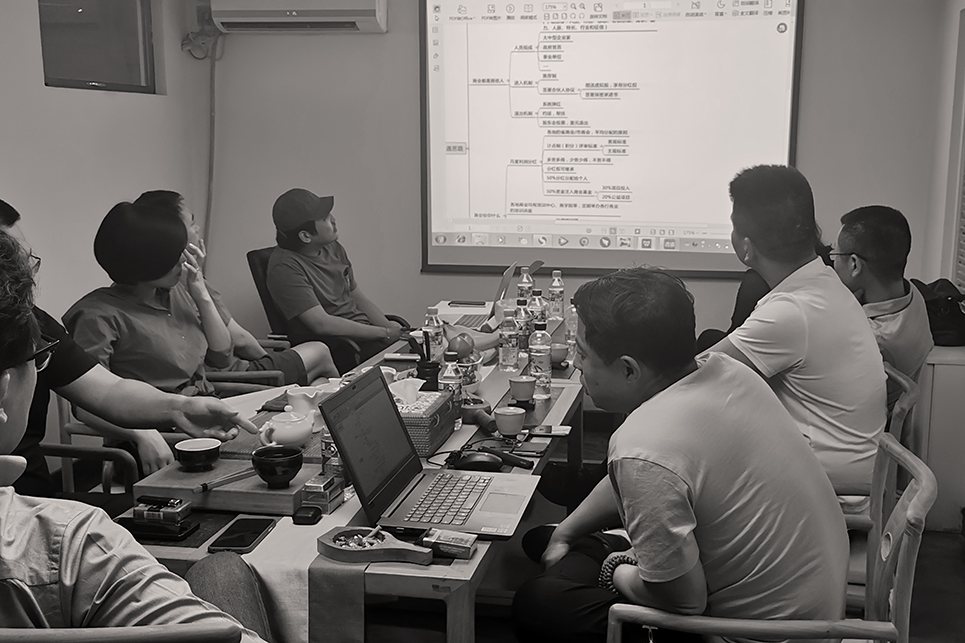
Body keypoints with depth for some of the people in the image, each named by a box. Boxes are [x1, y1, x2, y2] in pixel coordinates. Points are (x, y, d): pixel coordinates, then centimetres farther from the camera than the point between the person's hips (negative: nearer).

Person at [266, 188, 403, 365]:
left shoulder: (333, 248, 12)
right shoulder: (285, 268, -14)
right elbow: (322, 324, -21)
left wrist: (390, 328, -1)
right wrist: (384, 333, -17)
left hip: (365, 333, 8)